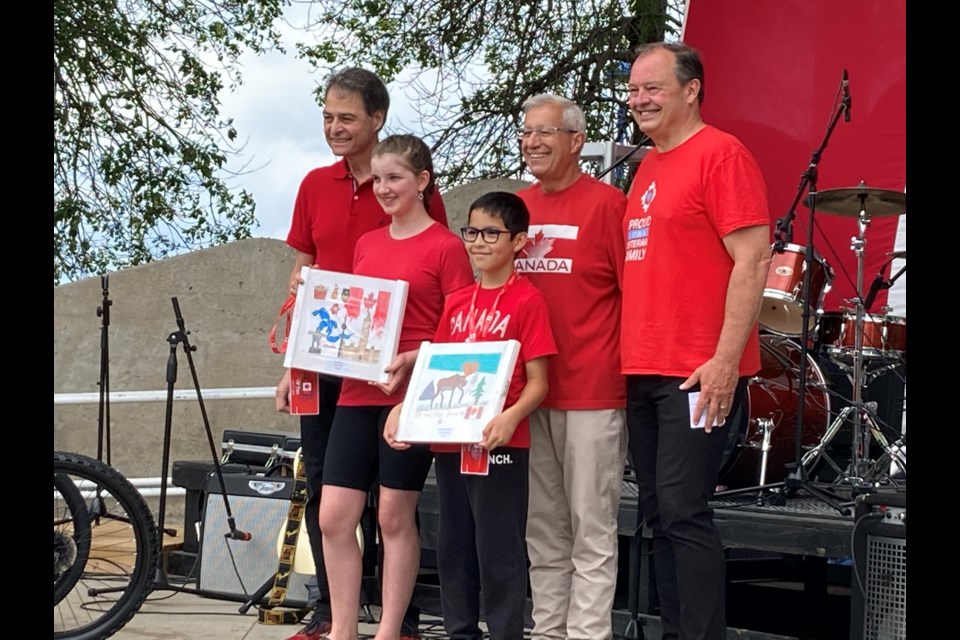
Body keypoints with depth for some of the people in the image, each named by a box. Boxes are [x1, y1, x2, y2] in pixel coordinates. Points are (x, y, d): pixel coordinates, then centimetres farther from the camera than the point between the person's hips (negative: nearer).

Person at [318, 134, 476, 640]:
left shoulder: (445, 246, -5)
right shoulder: (366, 244, 14)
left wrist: (411, 360, -21)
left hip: (410, 393, -6)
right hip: (356, 391, 6)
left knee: (395, 517, 2)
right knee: (333, 517, 2)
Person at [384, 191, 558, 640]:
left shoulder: (527, 300, -6)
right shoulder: (456, 303, 13)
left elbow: (537, 383, -9)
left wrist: (510, 417, -27)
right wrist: (404, 409, 2)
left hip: (499, 444, -7)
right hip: (449, 442, 7)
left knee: (498, 548, -3)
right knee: (453, 547, 13)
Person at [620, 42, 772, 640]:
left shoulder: (721, 153, -8)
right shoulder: (649, 167, 17)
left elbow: (753, 260, -15)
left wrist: (726, 359, -19)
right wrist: (630, 352, 16)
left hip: (700, 374, -8)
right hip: (644, 370, 9)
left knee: (683, 511, -10)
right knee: (659, 515, 10)